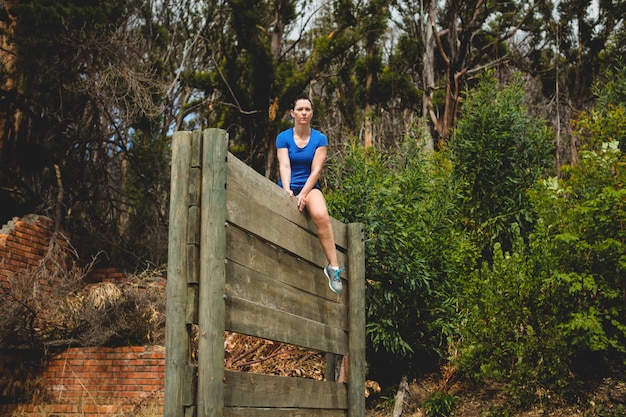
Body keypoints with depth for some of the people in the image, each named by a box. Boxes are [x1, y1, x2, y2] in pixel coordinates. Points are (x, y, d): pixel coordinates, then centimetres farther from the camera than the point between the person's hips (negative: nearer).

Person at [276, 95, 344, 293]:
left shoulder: (320, 139, 3)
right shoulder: (283, 138, 3)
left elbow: (316, 170, -6)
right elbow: (284, 166, -9)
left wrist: (303, 194, -19)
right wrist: (287, 191, -26)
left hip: (310, 187, -2)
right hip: (288, 188, 2)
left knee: (321, 215, -31)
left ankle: (333, 267, -32)